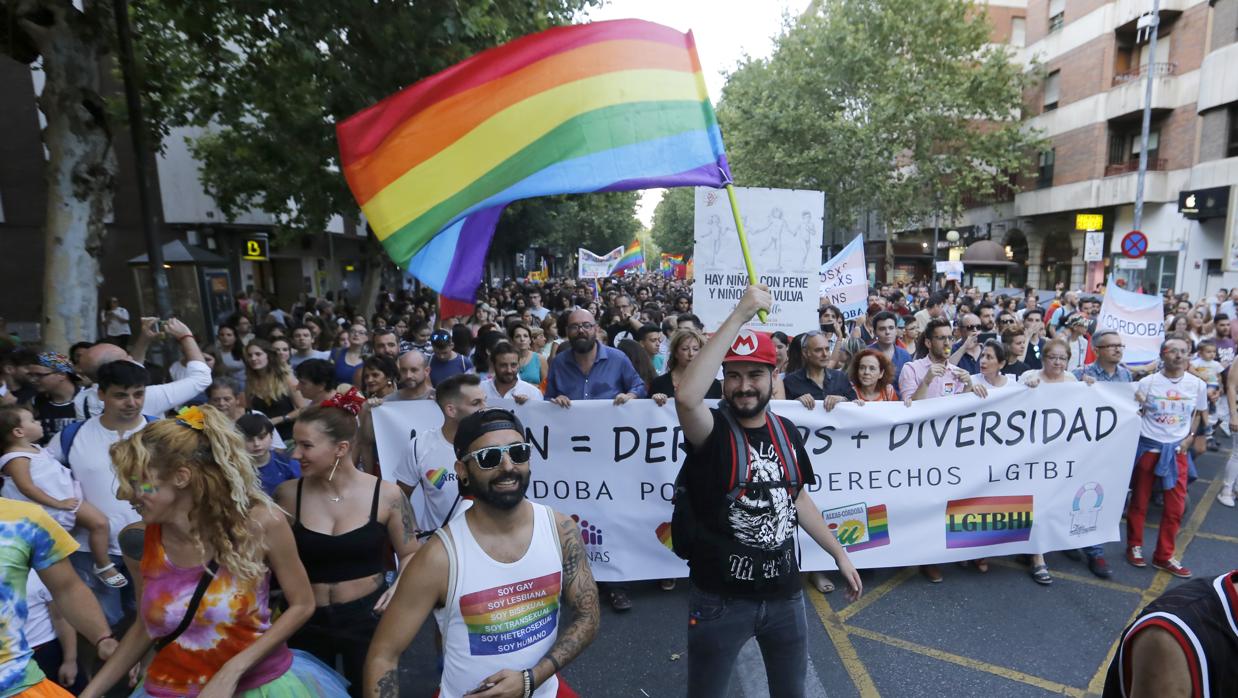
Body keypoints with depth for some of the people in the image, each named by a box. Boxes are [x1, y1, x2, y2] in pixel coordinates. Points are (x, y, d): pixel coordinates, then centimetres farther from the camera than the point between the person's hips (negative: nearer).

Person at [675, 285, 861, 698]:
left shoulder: (785, 431, 1)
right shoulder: (713, 431, -17)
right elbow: (686, 397, -40)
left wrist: (839, 554, 14)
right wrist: (740, 315, -38)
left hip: (783, 590, 5)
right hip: (721, 597, -4)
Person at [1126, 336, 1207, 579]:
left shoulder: (1197, 385, -1)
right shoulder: (1147, 382, -9)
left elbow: (1200, 413, 14)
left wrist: (1189, 438, 5)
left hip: (1176, 450, 3)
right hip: (1148, 447, -3)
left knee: (1176, 506, 5)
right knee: (1139, 501, 8)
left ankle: (1164, 556, 20)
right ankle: (1134, 547, 24)